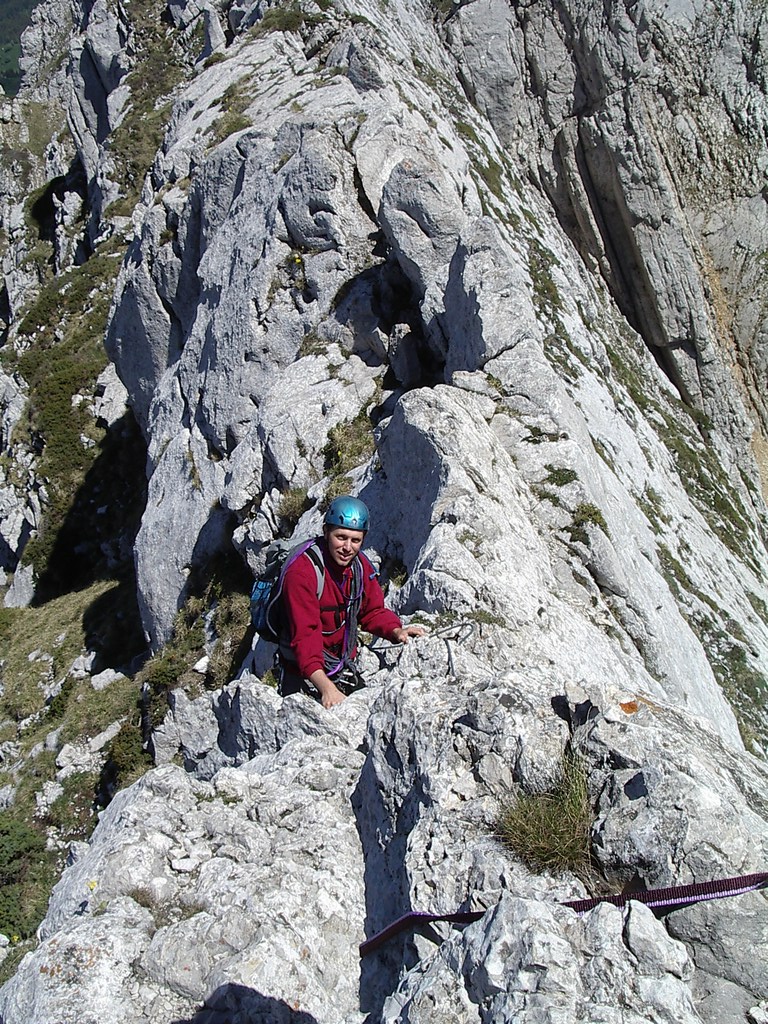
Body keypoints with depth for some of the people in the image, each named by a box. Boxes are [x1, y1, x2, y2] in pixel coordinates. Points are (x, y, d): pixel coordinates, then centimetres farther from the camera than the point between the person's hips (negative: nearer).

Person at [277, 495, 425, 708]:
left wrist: (396, 631, -10)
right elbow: (305, 636, -31)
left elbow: (373, 611, 10)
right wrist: (326, 688, -41)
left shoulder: (360, 565, -2)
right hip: (304, 674, -6)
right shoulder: (302, 572, -25)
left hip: (344, 671, 6)